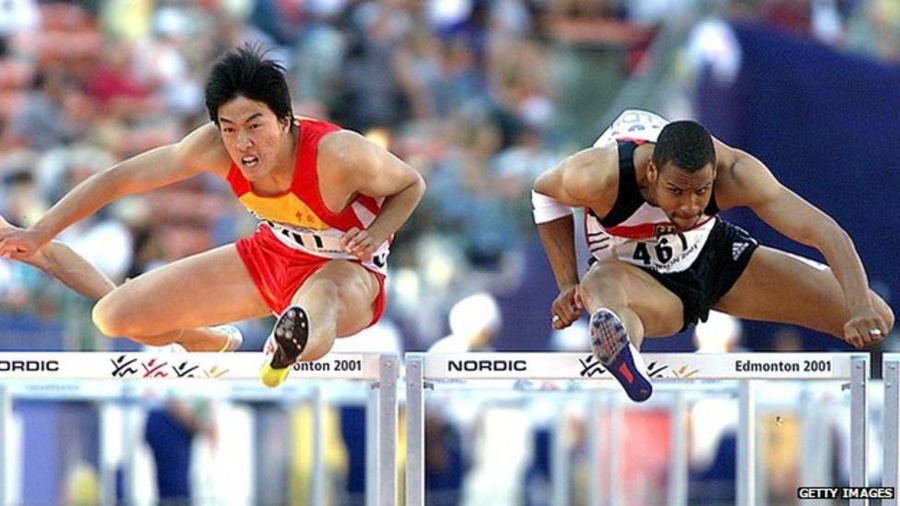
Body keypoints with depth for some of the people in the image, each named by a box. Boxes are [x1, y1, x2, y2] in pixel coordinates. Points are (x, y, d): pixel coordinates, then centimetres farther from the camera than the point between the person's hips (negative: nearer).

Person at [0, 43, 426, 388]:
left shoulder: (338, 154, -32)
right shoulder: (214, 149, -23)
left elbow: (411, 185, -11)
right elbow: (120, 178, -14)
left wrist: (374, 236, -30)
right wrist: (37, 235, -16)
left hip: (347, 267, -6)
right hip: (273, 253, 6)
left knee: (316, 311, -48)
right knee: (114, 318, 5)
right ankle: (218, 348, 35)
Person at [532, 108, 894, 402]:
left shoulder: (733, 172, -32)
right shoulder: (599, 178, -33)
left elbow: (825, 231, -38)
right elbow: (545, 192, -8)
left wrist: (862, 311, -52)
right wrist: (567, 285, -16)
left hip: (714, 254, 3)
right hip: (636, 275, -3)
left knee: (877, 321, -6)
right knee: (602, 283, -45)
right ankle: (623, 354, -79)